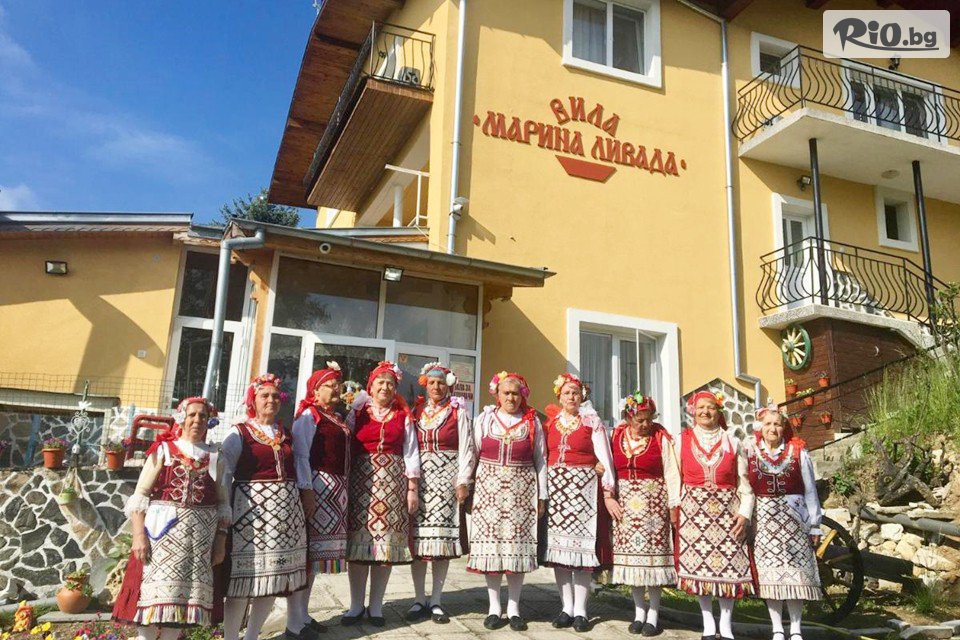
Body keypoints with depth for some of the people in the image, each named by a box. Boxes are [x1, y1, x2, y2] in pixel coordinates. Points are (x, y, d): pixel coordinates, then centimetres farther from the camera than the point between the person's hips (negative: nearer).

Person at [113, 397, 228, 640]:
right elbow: (140, 495, -2)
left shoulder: (214, 457, 11)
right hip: (162, 532, -2)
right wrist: (139, 534, -12)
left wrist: (221, 542, 3)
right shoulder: (163, 450, 3)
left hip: (201, 538, 3)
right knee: (154, 592, -4)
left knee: (185, 595, 5)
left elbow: (222, 503, 10)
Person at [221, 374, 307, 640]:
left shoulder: (286, 433, 15)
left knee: (275, 576, 10)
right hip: (251, 507, -6)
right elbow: (224, 474, -7)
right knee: (245, 575, -4)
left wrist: (299, 501, 11)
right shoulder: (238, 432, -2)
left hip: (285, 509, 6)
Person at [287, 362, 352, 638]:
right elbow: (300, 454, -13)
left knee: (316, 550, 13)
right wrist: (306, 490, -20)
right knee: (304, 550, -6)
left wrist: (342, 489, 14)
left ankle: (303, 614, 22)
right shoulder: (308, 415, -6)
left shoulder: (337, 418, 19)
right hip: (317, 486, -8)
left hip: (336, 490, 9)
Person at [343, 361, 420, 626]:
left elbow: (411, 454, 8)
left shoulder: (403, 417, 11)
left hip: (393, 483, 1)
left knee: (387, 543, 2)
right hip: (360, 481, -1)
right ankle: (356, 605, 15)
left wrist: (413, 489, 2)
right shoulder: (357, 413, 8)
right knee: (357, 541, 1)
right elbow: (344, 448, 2)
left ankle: (376, 606, 14)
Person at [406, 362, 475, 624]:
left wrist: (463, 481, -7)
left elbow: (466, 448, 0)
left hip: (447, 477, -2)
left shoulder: (458, 411, 5)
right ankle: (419, 600, 12)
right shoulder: (416, 411, 12)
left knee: (443, 536, -1)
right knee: (418, 536, 0)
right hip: (419, 477, 2)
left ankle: (436, 600, 10)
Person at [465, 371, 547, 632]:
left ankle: (514, 607, 12)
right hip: (488, 488, 0)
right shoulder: (484, 419, 8)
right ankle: (494, 607, 11)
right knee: (490, 545, 0)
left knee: (518, 545, 1)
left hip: (522, 490, 0)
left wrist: (541, 495, 4)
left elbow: (540, 460, 8)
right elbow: (472, 454, 6)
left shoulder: (532, 421, 9)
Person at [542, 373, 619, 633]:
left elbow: (605, 459, 0)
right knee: (558, 544, 2)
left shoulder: (592, 422, 5)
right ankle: (566, 606, 12)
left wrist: (608, 494, -7)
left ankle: (580, 610, 4)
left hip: (584, 486, -3)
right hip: (555, 486, 3)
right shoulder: (550, 423, 12)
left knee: (582, 544, -5)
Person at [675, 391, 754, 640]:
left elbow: (743, 481, 7)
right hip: (694, 508, -1)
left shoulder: (732, 442, 10)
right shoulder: (682, 440, 7)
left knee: (729, 562, -2)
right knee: (698, 562, 0)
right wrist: (674, 506, -4)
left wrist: (744, 513, -3)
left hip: (727, 509, 1)